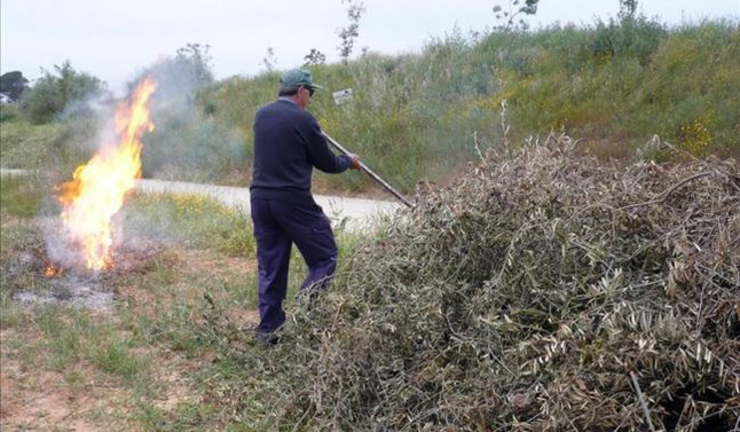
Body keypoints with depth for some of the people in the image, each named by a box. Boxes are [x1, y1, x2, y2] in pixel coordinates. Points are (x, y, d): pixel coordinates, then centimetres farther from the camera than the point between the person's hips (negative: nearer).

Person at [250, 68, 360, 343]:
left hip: (259, 197, 7)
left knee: (270, 267, 12)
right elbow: (327, 163, -3)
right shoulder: (303, 120, -10)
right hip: (293, 200, -7)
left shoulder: (261, 115, 9)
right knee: (324, 258, 5)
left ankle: (268, 329, 14)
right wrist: (349, 162, 18)